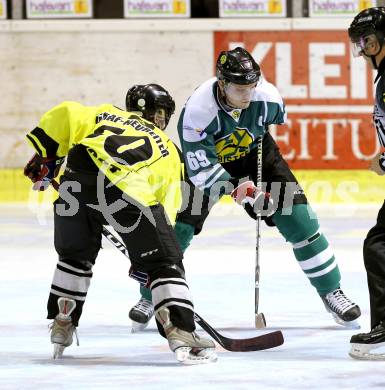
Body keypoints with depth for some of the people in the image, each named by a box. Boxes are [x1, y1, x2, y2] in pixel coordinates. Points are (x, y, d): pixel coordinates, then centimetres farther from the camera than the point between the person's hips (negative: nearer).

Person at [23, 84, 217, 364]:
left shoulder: (105, 115, 35)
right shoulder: (167, 151, 33)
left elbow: (65, 116, 15)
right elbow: (165, 209, 27)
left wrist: (46, 155, 24)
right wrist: (145, 255, 32)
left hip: (76, 182, 3)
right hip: (130, 193, -3)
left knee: (76, 255, 29)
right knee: (166, 263, 8)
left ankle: (61, 328, 33)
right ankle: (182, 334, -6)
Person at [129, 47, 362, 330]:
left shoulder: (268, 97, -28)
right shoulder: (197, 112, -37)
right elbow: (202, 169, -32)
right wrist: (235, 190, -43)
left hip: (254, 154, 2)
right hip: (207, 159, -2)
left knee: (297, 216, -9)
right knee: (178, 225, -9)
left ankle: (331, 291, 3)